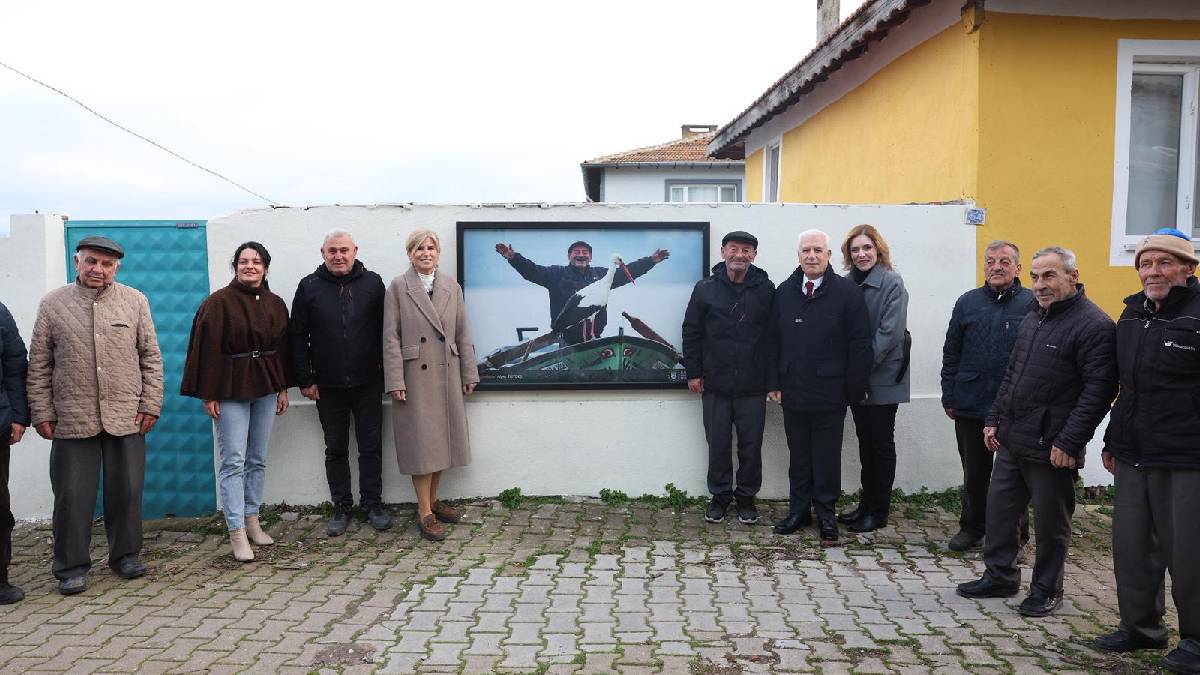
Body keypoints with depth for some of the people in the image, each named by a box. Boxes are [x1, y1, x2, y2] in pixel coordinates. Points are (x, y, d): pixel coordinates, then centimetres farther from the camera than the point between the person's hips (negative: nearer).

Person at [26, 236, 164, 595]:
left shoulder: (135, 302, 4)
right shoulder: (53, 304, 4)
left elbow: (151, 358, 5)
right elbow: (39, 365, 5)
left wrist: (150, 405, 0)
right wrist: (41, 413, 0)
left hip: (126, 417, 1)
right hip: (72, 420, -1)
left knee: (127, 491, 9)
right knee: (73, 496, 4)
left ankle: (125, 555, 26)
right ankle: (71, 567, 17)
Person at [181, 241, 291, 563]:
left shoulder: (275, 304, 8)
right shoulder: (219, 302, -7)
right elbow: (208, 349, -9)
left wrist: (283, 388, 9)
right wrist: (209, 394, -12)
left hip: (265, 387, 5)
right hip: (231, 388, -5)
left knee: (258, 460, 11)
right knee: (233, 461, -5)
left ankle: (252, 520, 22)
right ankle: (237, 533, -2)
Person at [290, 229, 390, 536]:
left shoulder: (373, 283, 0)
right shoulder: (309, 287, 1)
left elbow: (386, 330, 2)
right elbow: (297, 336, 3)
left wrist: (387, 373, -2)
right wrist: (305, 380, -1)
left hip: (368, 384, -1)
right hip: (328, 386, 1)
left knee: (371, 446, 7)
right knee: (335, 449, 10)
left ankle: (373, 504, 19)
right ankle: (341, 507, 22)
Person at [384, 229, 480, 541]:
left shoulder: (453, 287, 8)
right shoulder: (398, 288, -2)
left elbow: (462, 333, 9)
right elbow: (391, 337, -6)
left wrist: (469, 374, 7)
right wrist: (395, 381, -11)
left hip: (447, 376, 4)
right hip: (415, 376, -4)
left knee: (443, 439, 11)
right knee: (421, 442, 0)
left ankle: (433, 500, 27)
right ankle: (424, 512, 9)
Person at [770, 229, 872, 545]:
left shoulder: (847, 291, -5)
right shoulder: (785, 292, 8)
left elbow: (860, 345, -7)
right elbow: (774, 339, 11)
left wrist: (855, 388, -9)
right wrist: (775, 382, 6)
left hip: (829, 393, -4)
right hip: (793, 392, 4)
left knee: (827, 457, 7)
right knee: (798, 456, 14)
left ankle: (826, 514, 20)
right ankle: (799, 510, 26)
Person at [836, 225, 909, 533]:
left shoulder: (892, 283, -11)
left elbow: (890, 332, -18)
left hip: (882, 378, -6)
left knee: (881, 444, 5)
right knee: (865, 442, 14)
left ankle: (879, 512, 15)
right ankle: (866, 504, 26)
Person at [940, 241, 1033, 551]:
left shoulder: (1032, 304, -3)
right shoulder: (968, 302, 7)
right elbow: (951, 353, 9)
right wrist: (949, 397, 6)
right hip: (970, 406, 3)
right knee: (974, 473, 14)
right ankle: (972, 528, 29)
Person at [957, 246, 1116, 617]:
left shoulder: (1093, 325, -14)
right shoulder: (1032, 319, 13)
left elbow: (1098, 390, -18)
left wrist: (1069, 442, -20)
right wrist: (994, 419, 14)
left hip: (1052, 448, -8)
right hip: (1011, 441, 8)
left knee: (1050, 523, 7)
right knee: (999, 509, 14)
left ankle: (1046, 589, 24)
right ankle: (1000, 576, 29)